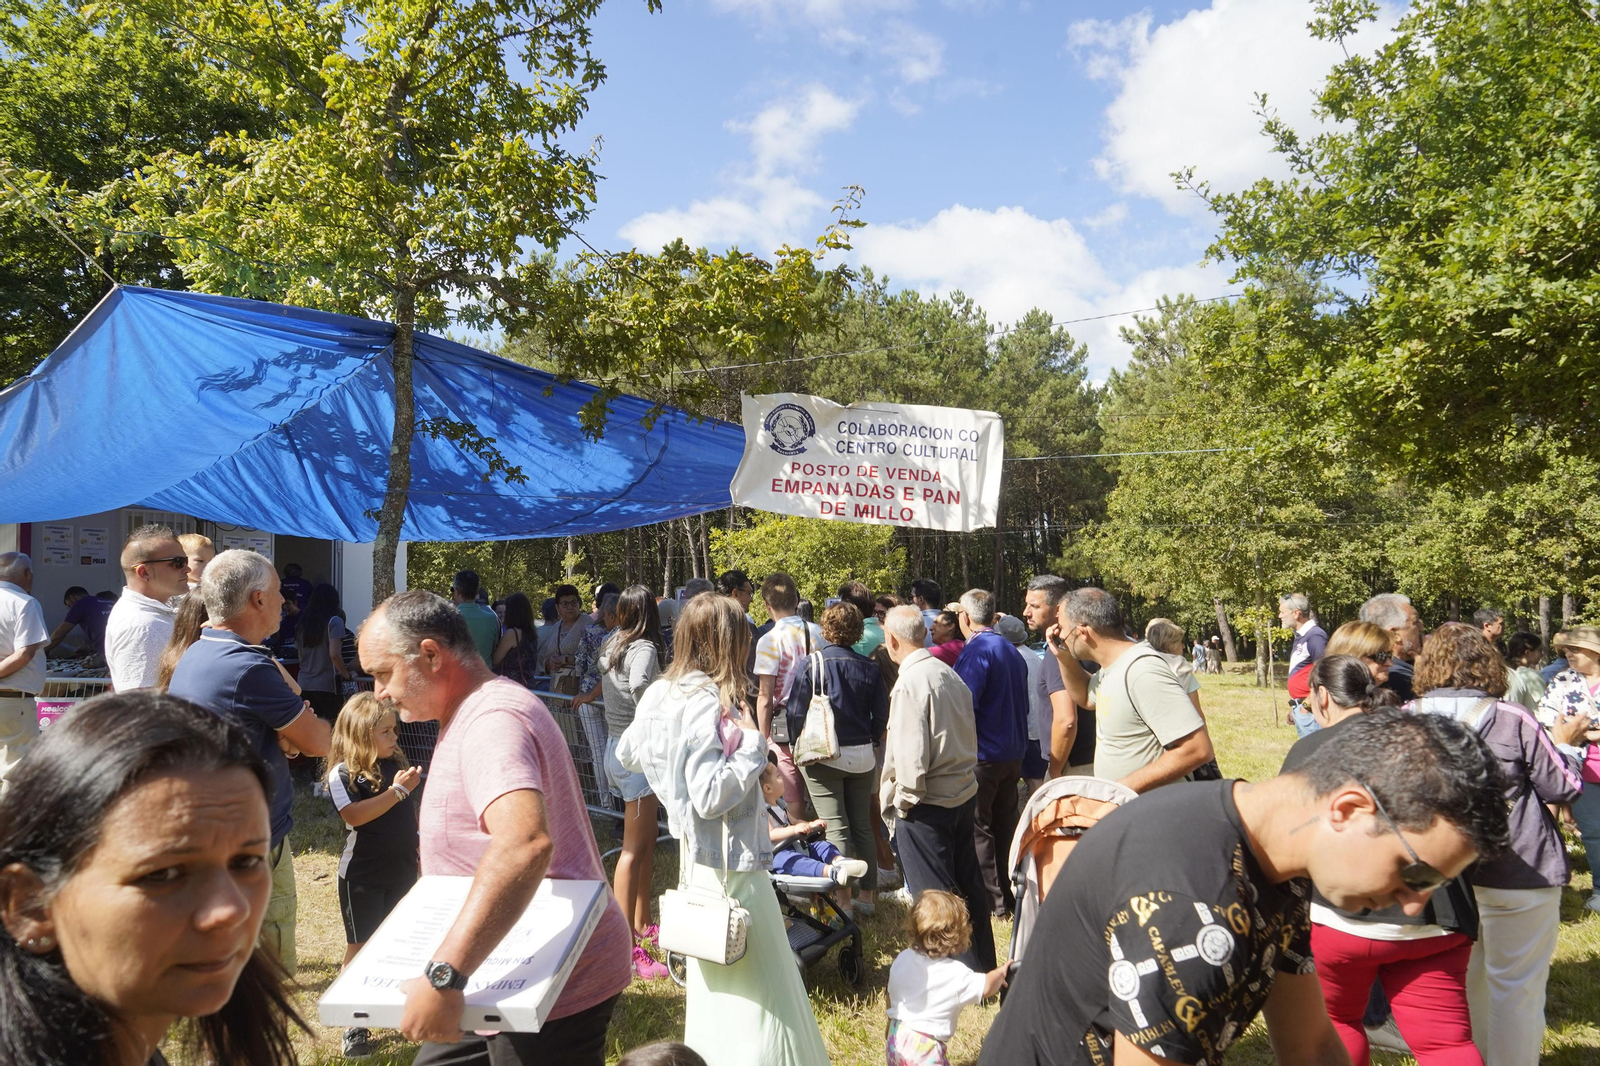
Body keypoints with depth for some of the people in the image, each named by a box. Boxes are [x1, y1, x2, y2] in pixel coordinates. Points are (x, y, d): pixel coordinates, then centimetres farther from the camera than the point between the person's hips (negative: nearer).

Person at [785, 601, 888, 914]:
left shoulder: (812, 663, -11)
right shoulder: (869, 667, 0)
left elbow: (796, 713, -9)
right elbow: (881, 715, 3)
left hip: (823, 757, -4)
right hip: (861, 757, 4)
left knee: (836, 828, 0)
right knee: (862, 826, 13)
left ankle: (843, 899, 1)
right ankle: (867, 894, 20)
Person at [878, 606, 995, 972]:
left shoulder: (911, 682, -19)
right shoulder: (949, 674, 6)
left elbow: (911, 752, -22)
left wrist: (904, 800, -11)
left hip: (926, 804, -8)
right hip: (963, 794, 8)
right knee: (968, 886, 18)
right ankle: (981, 967, 31)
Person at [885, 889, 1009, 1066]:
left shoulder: (901, 960, -3)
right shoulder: (955, 974, -21)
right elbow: (986, 987, -11)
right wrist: (1001, 973, 11)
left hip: (897, 1039, 7)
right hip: (924, 1047, -7)